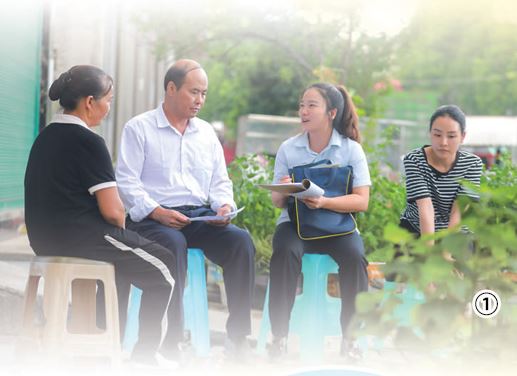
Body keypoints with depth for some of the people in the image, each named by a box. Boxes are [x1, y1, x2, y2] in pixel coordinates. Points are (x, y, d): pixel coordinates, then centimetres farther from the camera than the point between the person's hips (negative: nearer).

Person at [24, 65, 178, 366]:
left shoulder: (45, 137, 10)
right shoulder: (88, 141, -17)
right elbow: (113, 211, -19)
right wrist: (120, 225, 3)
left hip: (45, 238, 9)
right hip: (81, 237, -9)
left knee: (122, 262, 33)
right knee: (163, 269, 8)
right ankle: (145, 354, 14)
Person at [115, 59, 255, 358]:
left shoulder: (207, 133, 21)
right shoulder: (139, 128, 4)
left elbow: (220, 182, 21)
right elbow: (127, 181, -5)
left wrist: (224, 206, -2)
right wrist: (157, 212, -19)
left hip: (201, 216, 5)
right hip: (153, 218, -5)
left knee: (241, 240, -24)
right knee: (173, 244, -38)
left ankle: (239, 338, -24)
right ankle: (171, 342, -35)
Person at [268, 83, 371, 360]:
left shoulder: (351, 149, -2)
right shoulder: (288, 149, 3)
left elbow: (362, 201, -9)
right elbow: (276, 202, 5)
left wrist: (324, 202, -26)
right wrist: (283, 192, -20)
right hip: (295, 222, 1)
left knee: (355, 257, -31)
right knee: (284, 253, -32)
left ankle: (349, 340, -17)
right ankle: (279, 338, -26)